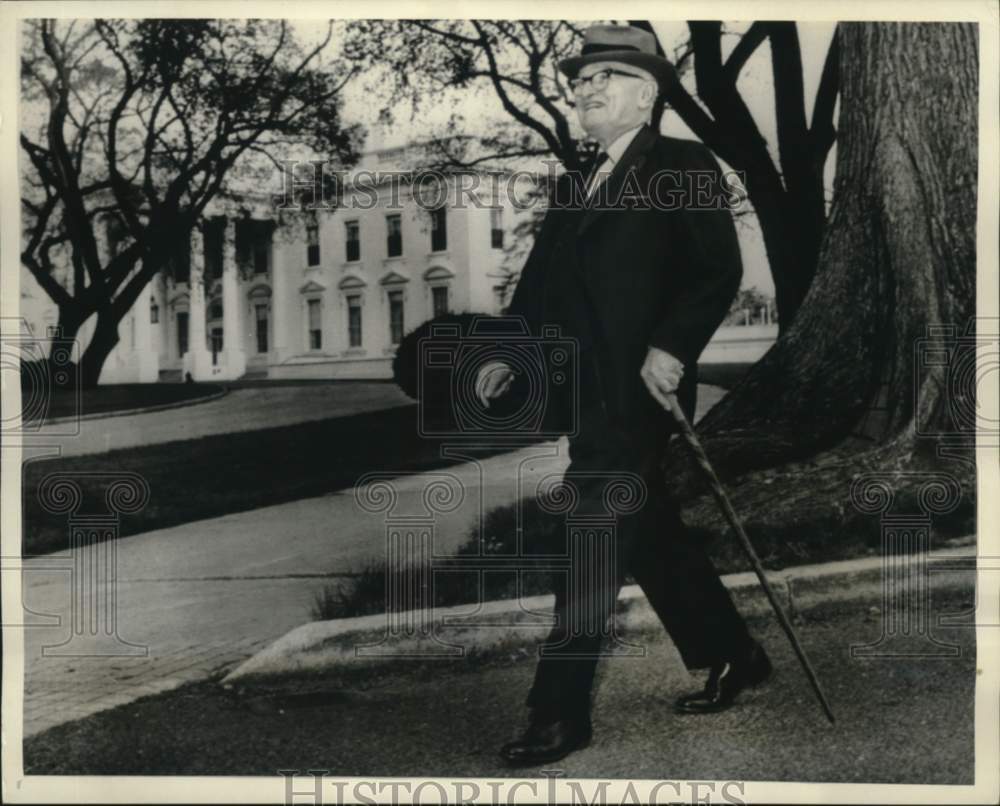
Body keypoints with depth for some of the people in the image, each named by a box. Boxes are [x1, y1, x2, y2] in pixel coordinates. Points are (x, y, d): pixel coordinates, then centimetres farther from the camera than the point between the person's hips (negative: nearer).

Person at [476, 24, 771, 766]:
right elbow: (541, 283, 15)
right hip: (584, 393, 8)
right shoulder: (572, 186, 20)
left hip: (636, 391, -7)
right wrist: (509, 355, 2)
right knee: (652, 537, 15)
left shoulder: (685, 167, -1)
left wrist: (672, 348, -22)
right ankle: (733, 658, 32)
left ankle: (561, 714, 0)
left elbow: (720, 269, -11)